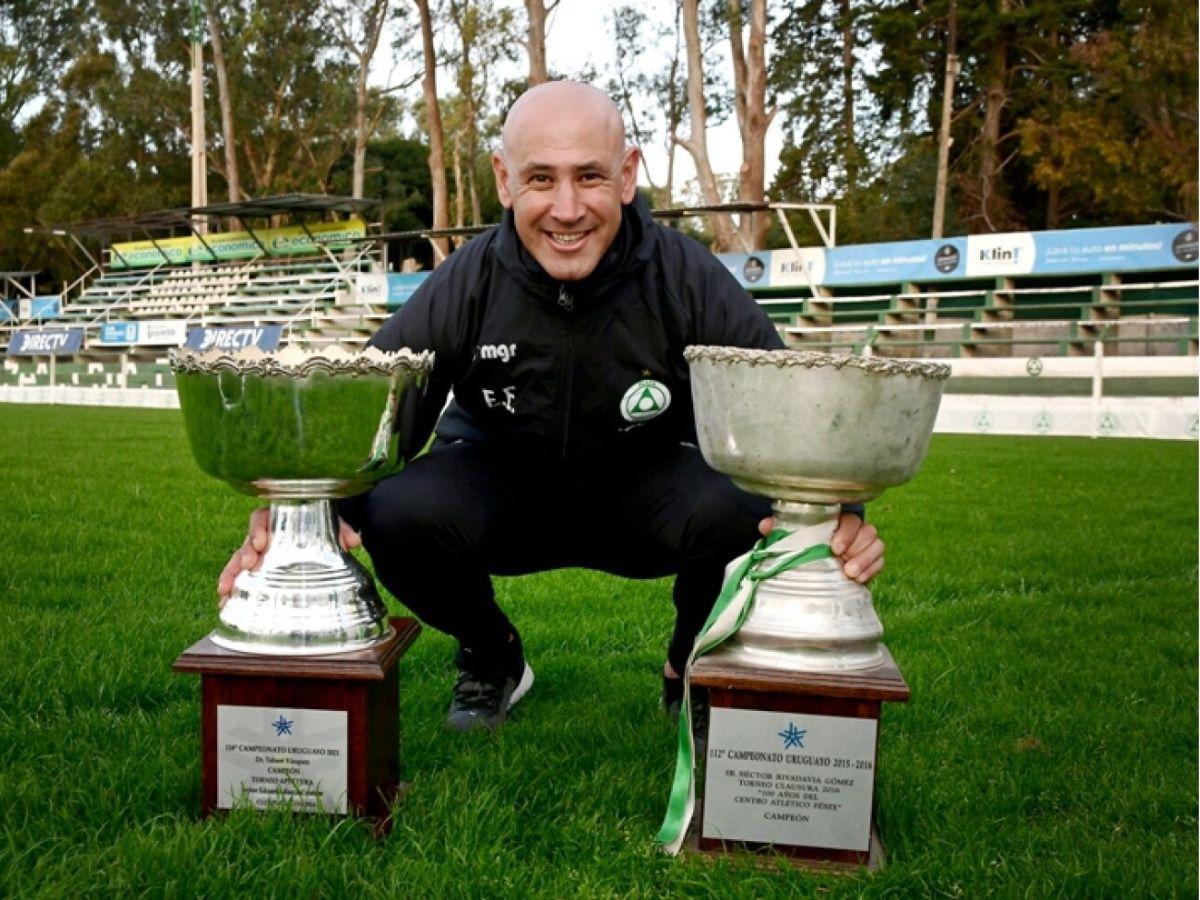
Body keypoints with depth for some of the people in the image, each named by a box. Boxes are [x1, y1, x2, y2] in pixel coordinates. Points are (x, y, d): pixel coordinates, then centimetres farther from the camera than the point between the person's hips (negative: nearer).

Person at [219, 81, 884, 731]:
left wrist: (835, 507, -42)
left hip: (645, 493, -1)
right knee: (396, 512, -31)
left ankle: (692, 666, 3)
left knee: (744, 508, -34)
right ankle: (492, 660, 6)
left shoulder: (689, 281, -19)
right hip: (500, 480, 1)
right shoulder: (463, 287, -19)